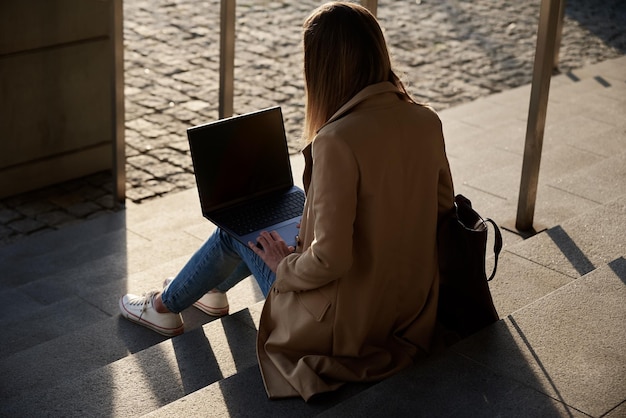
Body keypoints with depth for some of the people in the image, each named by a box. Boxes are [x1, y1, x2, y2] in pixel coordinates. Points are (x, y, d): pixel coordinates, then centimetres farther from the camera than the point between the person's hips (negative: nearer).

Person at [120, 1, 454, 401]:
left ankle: (165, 305, 43)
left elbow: (329, 260, -29)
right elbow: (443, 204, 8)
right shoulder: (427, 121, -7)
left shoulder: (338, 140, -29)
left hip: (346, 323, -7)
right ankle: (216, 286, 53)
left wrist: (286, 266, -8)